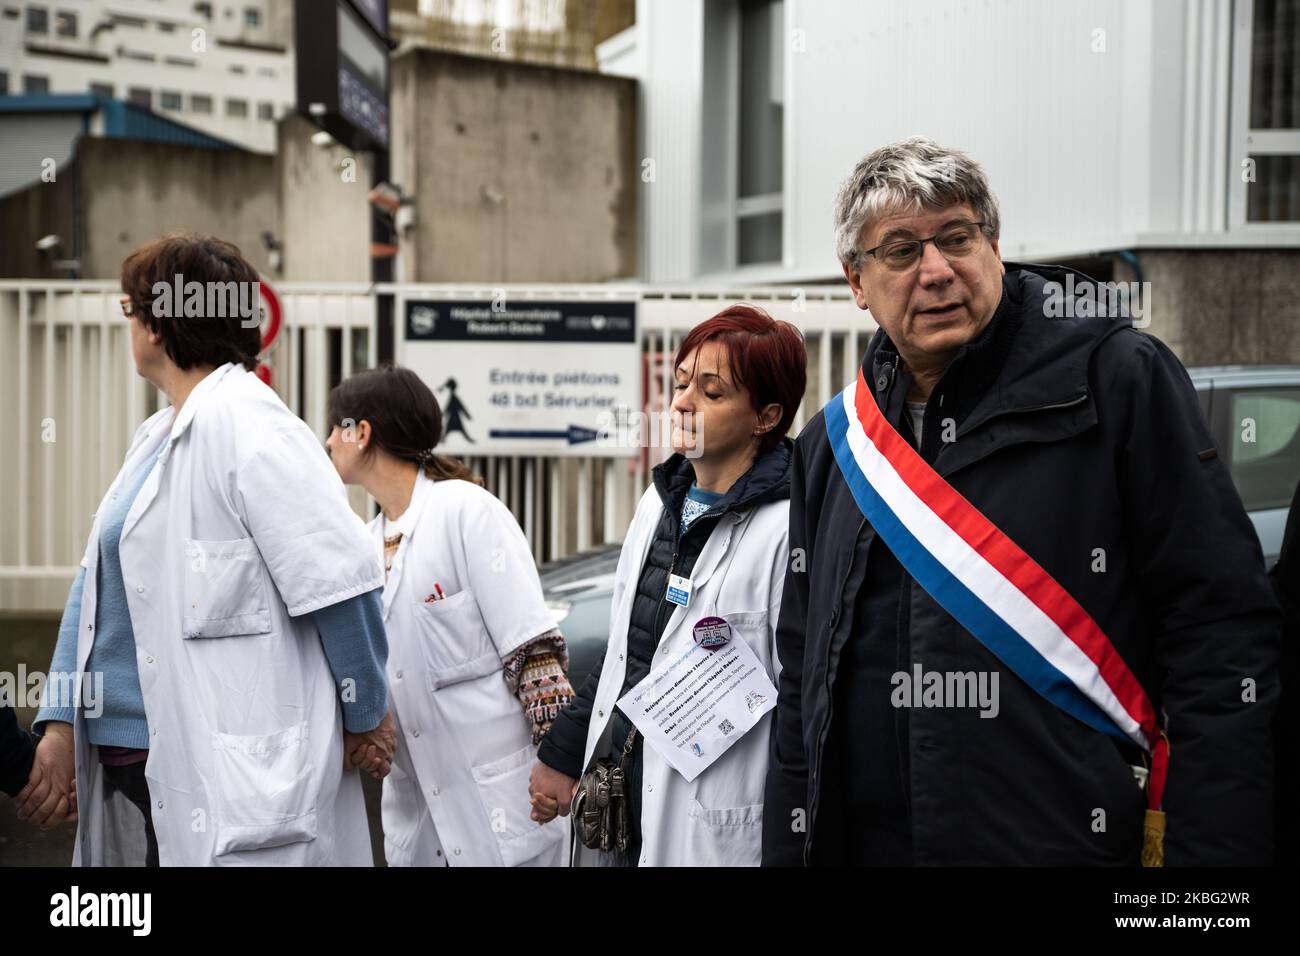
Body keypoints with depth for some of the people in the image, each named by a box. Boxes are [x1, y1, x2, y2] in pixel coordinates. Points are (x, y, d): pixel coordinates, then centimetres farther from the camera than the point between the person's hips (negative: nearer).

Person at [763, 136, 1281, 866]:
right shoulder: (830, 447, 11)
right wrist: (787, 847, 11)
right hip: (858, 840, 5)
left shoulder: (1120, 378, -5)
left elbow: (1223, 634, -10)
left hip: (1075, 836, -4)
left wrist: (1212, 850, -17)